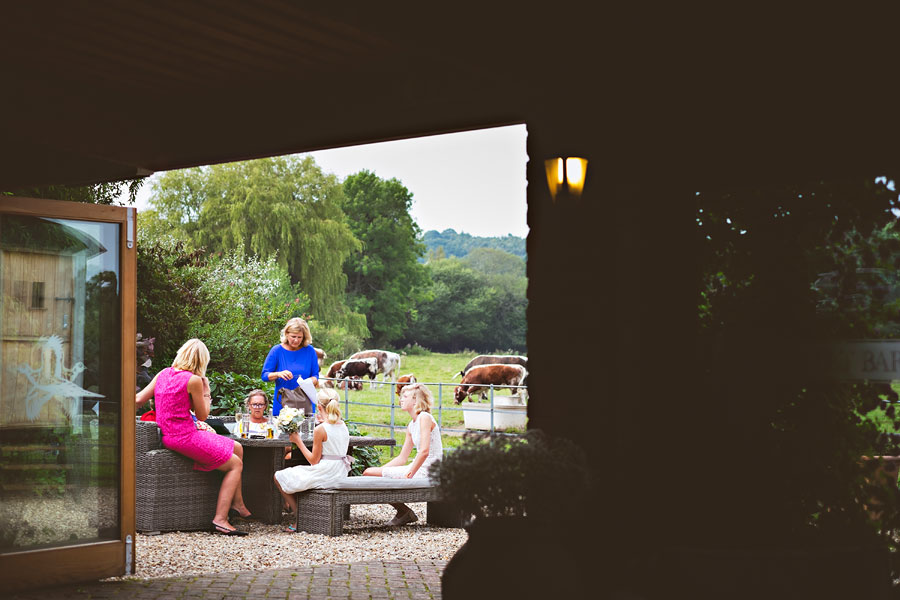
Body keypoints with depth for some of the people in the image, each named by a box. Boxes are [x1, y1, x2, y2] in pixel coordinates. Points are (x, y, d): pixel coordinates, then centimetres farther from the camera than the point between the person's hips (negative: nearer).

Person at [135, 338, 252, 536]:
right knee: (235, 464, 1)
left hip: (168, 436, 9)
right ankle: (219, 520, -9)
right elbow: (202, 415, -5)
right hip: (185, 437, -9)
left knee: (237, 448, 19)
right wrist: (206, 392, 7)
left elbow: (138, 399, 5)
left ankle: (237, 503, 26)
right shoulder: (193, 380, -14)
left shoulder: (164, 373, 7)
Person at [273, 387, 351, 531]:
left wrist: (298, 441, -7)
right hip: (341, 472, 9)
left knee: (279, 477, 9)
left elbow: (314, 460, -14)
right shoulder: (343, 426, 3)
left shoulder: (320, 430, -19)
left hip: (325, 474, -9)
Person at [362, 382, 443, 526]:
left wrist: (409, 475, -21)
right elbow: (402, 458, 16)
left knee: (371, 473, -13)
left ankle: (404, 512, 1)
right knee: (369, 472, 5)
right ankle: (403, 512, 10)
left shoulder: (425, 417, -12)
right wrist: (379, 469, 6)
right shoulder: (411, 425, 16)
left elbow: (424, 451, -23)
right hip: (420, 468, 9)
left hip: (427, 471, -9)